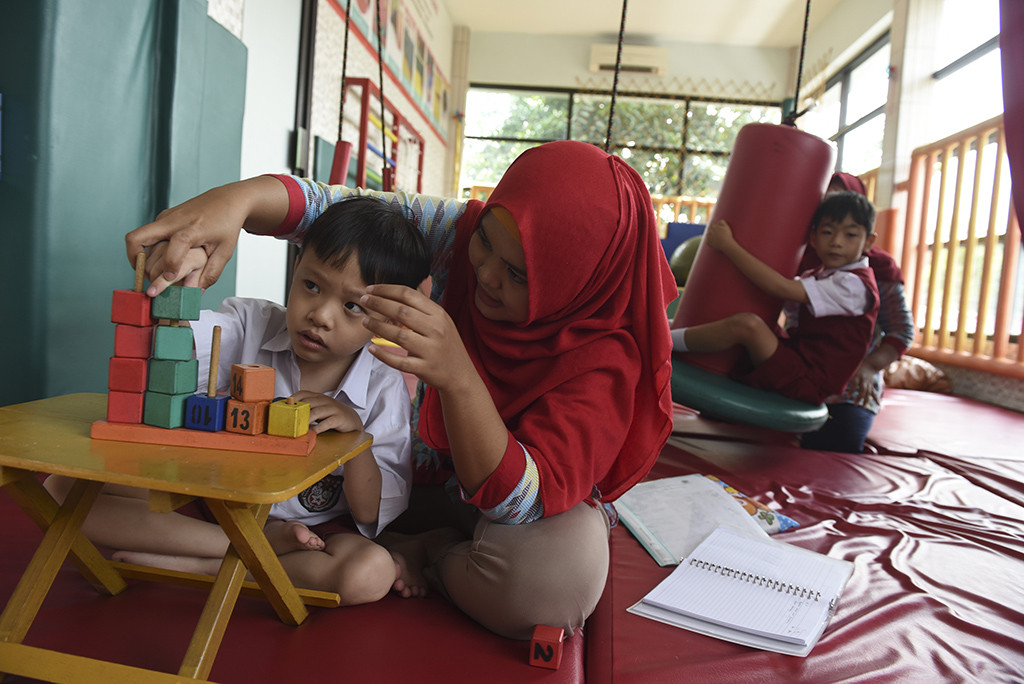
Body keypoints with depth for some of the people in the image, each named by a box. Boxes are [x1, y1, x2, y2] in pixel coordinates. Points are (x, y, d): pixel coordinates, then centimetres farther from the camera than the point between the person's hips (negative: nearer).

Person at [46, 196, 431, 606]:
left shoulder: (385, 390, -11)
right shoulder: (248, 326, -8)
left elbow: (372, 516, -10)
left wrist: (355, 434, -25)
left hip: (311, 528, -1)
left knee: (372, 573, -33)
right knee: (63, 488, -14)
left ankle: (188, 565, -17)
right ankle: (265, 545, -16)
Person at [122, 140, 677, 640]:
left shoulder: (604, 352, -30)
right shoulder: (465, 232, -18)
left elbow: (520, 501, -36)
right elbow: (346, 209, -25)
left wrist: (456, 376, -51)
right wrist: (239, 197, -46)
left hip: (547, 499, -3)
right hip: (433, 468, 4)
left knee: (557, 575, -38)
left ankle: (414, 554, -7)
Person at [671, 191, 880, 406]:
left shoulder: (854, 285, -16)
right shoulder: (816, 276, 15)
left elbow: (781, 288, -24)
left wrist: (728, 245, -23)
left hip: (808, 384, -10)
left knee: (746, 324, -30)